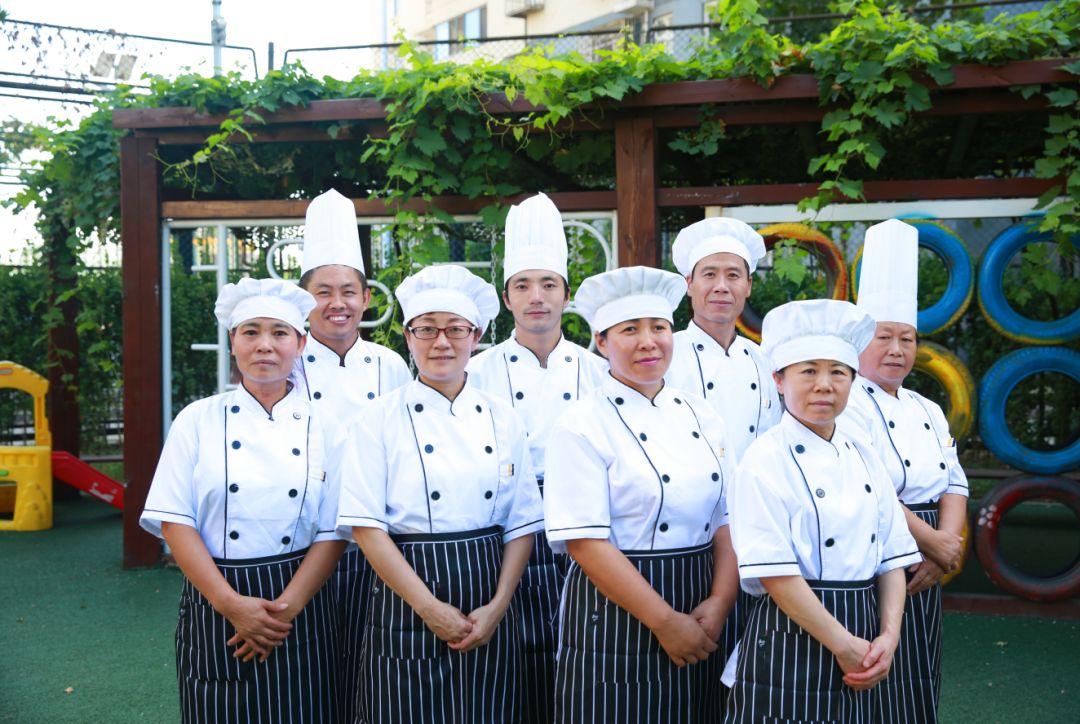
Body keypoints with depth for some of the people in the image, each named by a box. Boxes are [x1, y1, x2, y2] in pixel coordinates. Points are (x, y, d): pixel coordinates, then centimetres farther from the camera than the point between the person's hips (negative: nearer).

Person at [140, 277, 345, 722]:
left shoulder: (321, 423, 0)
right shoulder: (199, 419, -1)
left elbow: (333, 532, -2)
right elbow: (175, 522, -6)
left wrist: (286, 609, -15)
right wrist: (231, 604, -16)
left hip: (299, 610, 0)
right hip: (213, 607, 0)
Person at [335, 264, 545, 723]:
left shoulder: (503, 419, 5)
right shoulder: (378, 421, -4)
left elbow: (523, 523, 5)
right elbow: (365, 527, -9)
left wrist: (497, 607, -6)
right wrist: (430, 608, -14)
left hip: (488, 616, 3)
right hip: (407, 612, -3)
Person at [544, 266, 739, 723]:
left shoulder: (701, 417, 8)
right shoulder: (581, 426, -9)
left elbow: (728, 521, 6)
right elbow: (584, 542, -15)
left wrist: (719, 604, -9)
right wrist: (665, 622, -17)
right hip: (615, 624, -5)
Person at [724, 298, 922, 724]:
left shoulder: (863, 458, 8)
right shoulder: (765, 461, -12)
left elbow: (893, 557, 8)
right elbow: (775, 575, -17)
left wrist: (888, 636, -5)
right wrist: (844, 646, -15)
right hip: (790, 644, -6)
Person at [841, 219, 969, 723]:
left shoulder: (927, 411, 14)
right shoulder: (847, 405, -12)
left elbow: (954, 483, 11)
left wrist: (944, 550, -7)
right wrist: (936, 544, -13)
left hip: (923, 575, 8)